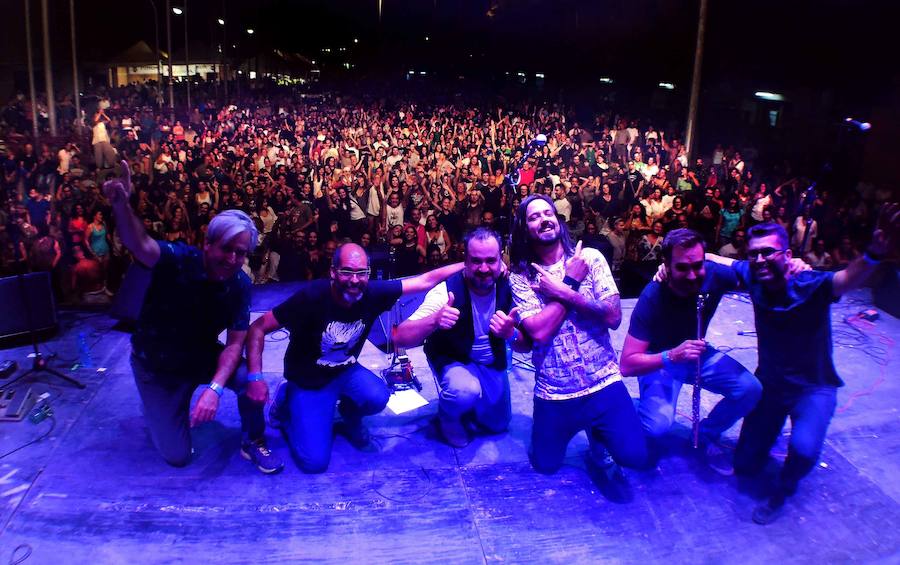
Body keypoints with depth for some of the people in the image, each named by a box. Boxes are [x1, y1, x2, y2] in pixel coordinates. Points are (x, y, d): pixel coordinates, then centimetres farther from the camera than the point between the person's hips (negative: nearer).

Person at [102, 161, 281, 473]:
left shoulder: (240, 285, -17)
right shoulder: (178, 260, -27)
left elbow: (234, 345, -19)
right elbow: (140, 245, -49)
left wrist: (215, 388, -35)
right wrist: (121, 204, -69)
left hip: (202, 356, 2)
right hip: (156, 366, -2)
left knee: (252, 383, -27)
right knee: (177, 455, 1)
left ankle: (252, 442, 3)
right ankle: (161, 407, 34)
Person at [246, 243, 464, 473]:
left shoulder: (372, 293, -17)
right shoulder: (311, 295, -28)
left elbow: (426, 280, -12)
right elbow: (258, 328, -22)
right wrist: (255, 378, -31)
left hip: (345, 371, 3)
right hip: (308, 381, -3)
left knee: (378, 398, -29)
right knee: (314, 461, -13)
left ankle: (349, 414, 10)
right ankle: (287, 403, 16)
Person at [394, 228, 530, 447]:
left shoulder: (508, 288, -20)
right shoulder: (446, 291, -30)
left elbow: (527, 346, -16)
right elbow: (400, 338, -34)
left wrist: (510, 334, -41)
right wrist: (434, 320, -55)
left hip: (492, 363, 4)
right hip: (453, 360, -4)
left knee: (498, 424, 15)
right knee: (467, 391, -37)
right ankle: (448, 414, 0)